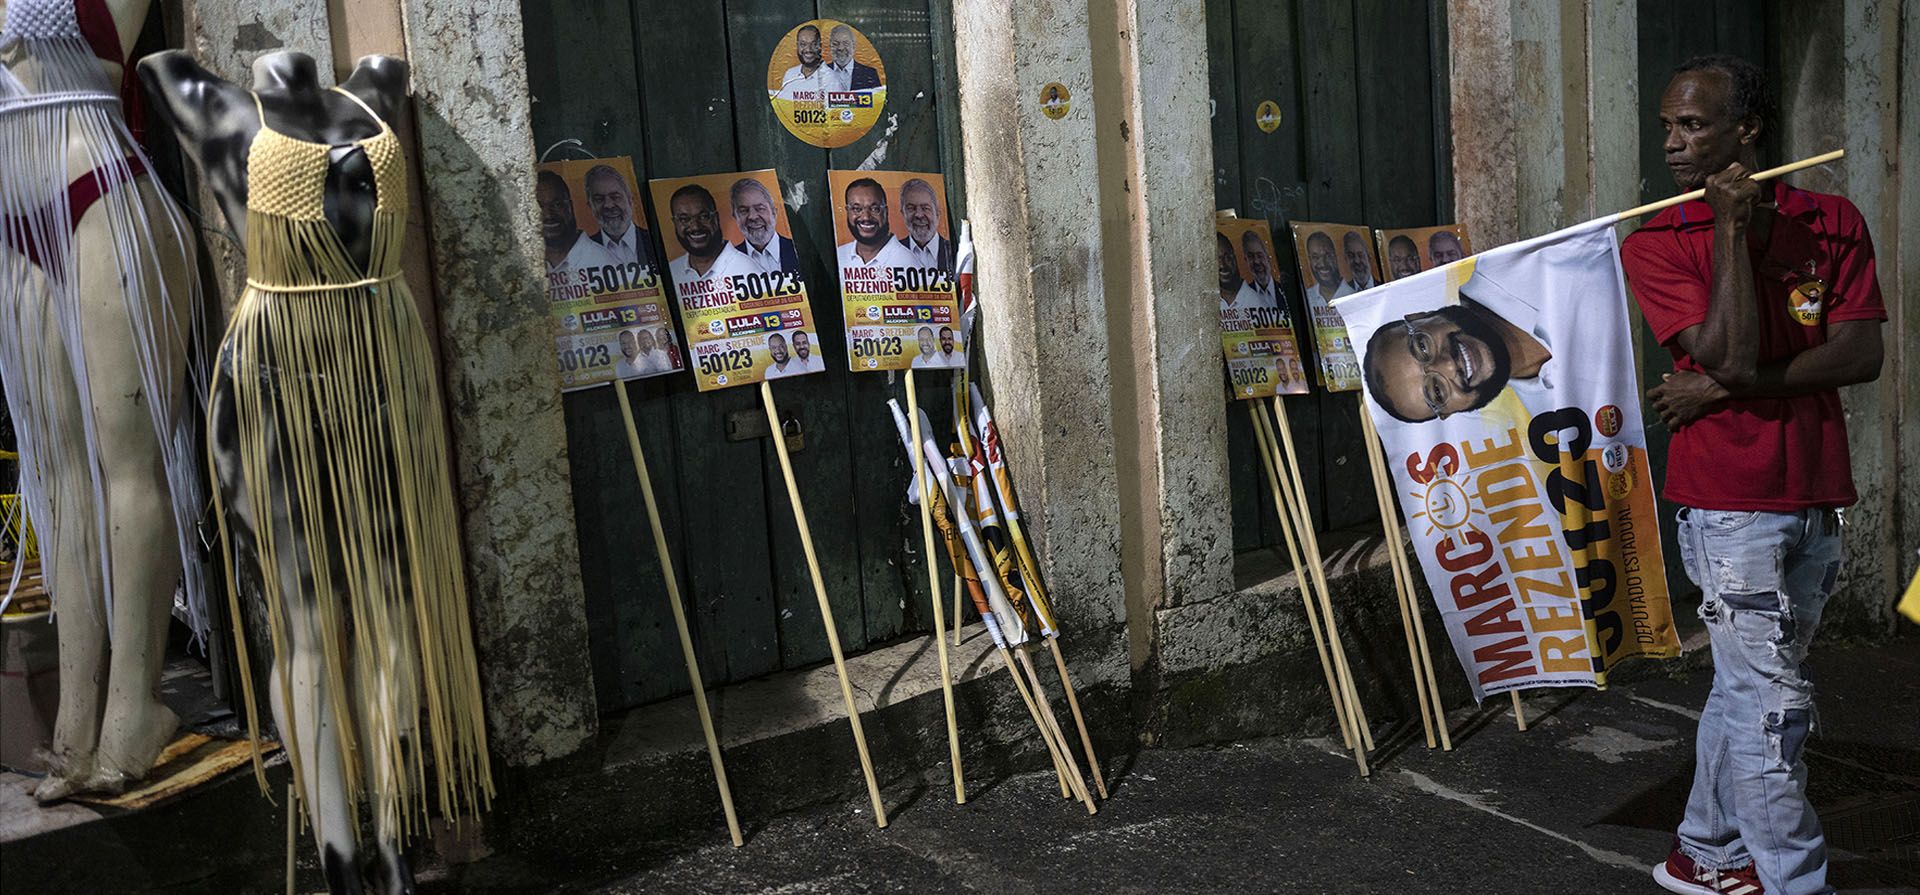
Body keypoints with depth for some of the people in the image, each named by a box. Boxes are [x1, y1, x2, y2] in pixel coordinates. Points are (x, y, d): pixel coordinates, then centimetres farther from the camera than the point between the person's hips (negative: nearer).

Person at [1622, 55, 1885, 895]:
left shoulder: (1832, 224, 5)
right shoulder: (1655, 246, -5)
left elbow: (1861, 354, -6)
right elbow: (1730, 352, -18)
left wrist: (1727, 387, -15)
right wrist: (1731, 226, -15)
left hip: (1816, 496, 4)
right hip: (1729, 501, -4)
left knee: (1747, 687, 15)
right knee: (1773, 702, -4)